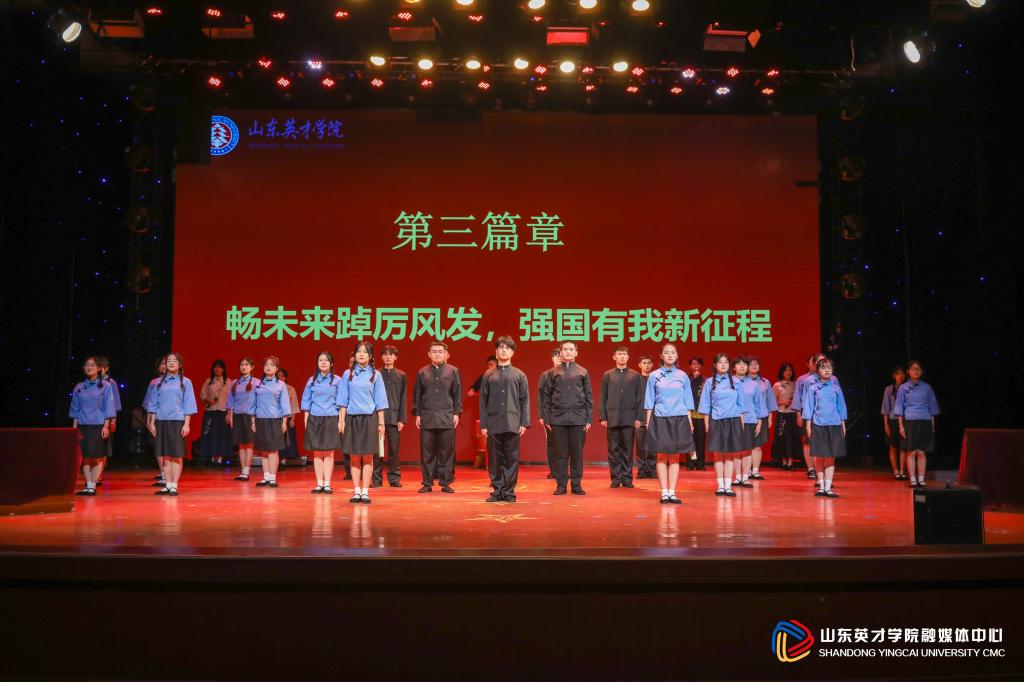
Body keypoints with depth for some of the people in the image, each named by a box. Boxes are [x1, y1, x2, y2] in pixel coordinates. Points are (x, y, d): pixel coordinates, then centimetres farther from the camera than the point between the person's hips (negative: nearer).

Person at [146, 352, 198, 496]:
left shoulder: (185, 382, 3)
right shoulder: (160, 382, 11)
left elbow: (189, 405, 0)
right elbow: (154, 404, 13)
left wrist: (187, 424, -7)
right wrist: (152, 423, 6)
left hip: (177, 422, -3)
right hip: (161, 421, 3)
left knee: (177, 456, -3)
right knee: (165, 455, 4)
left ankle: (174, 486, 0)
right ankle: (167, 485, 9)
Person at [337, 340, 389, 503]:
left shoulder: (375, 375, 5)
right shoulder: (348, 374, 6)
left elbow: (379, 401, 5)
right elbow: (343, 400, 6)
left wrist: (381, 423, 1)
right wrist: (342, 421, 0)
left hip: (370, 418, -1)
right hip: (352, 418, 1)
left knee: (367, 457, 0)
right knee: (354, 457, 3)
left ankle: (365, 492, 3)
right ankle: (356, 492, 8)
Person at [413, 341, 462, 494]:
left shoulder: (453, 371, 7)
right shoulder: (422, 372, 10)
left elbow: (457, 393, 6)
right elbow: (417, 395, 12)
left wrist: (457, 413, 0)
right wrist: (417, 414, 6)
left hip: (447, 417, -1)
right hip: (427, 417, 1)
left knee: (447, 451, 1)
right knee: (427, 451, 2)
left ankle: (445, 482, 9)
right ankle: (427, 482, 10)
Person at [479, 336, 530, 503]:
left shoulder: (519, 375, 9)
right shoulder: (488, 375, 10)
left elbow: (525, 400, 5)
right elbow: (483, 401, 8)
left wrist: (524, 423, -3)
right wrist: (483, 424, 2)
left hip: (512, 424, -1)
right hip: (493, 424, 1)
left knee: (511, 459, 1)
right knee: (495, 459, 3)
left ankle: (509, 491, 8)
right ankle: (497, 490, 11)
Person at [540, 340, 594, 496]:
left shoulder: (583, 372, 8)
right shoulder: (553, 372, 8)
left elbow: (589, 397, 7)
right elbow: (546, 396, 7)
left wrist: (589, 419, 0)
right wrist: (547, 418, 1)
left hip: (578, 419, 0)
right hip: (558, 418, 0)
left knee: (577, 453, 3)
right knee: (560, 453, 3)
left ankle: (576, 484, 10)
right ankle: (561, 484, 9)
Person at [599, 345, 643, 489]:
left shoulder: (635, 375, 8)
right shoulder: (607, 375, 9)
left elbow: (639, 398, 6)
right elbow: (602, 397, 6)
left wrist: (639, 417, -2)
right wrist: (602, 417, -1)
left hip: (629, 418, 0)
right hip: (612, 418, 0)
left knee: (627, 449, 3)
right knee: (613, 449, 2)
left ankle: (627, 478, 9)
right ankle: (615, 478, 9)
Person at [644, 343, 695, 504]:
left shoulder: (682, 376, 7)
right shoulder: (654, 376, 4)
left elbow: (687, 401, 10)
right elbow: (650, 402, 5)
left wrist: (690, 422, 5)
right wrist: (648, 422, -1)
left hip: (679, 419, 1)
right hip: (660, 419, -1)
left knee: (675, 457, 2)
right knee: (662, 457, -1)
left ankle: (672, 492, 5)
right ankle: (664, 493, 2)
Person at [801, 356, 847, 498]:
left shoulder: (835, 387, 7)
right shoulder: (813, 388, 2)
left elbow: (841, 406, 11)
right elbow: (808, 406, 3)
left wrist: (843, 424, 9)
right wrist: (808, 425, -2)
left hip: (834, 425, 1)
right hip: (818, 425, -1)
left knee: (830, 457, 0)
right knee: (819, 456, 4)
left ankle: (828, 487, 1)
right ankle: (821, 485, 14)